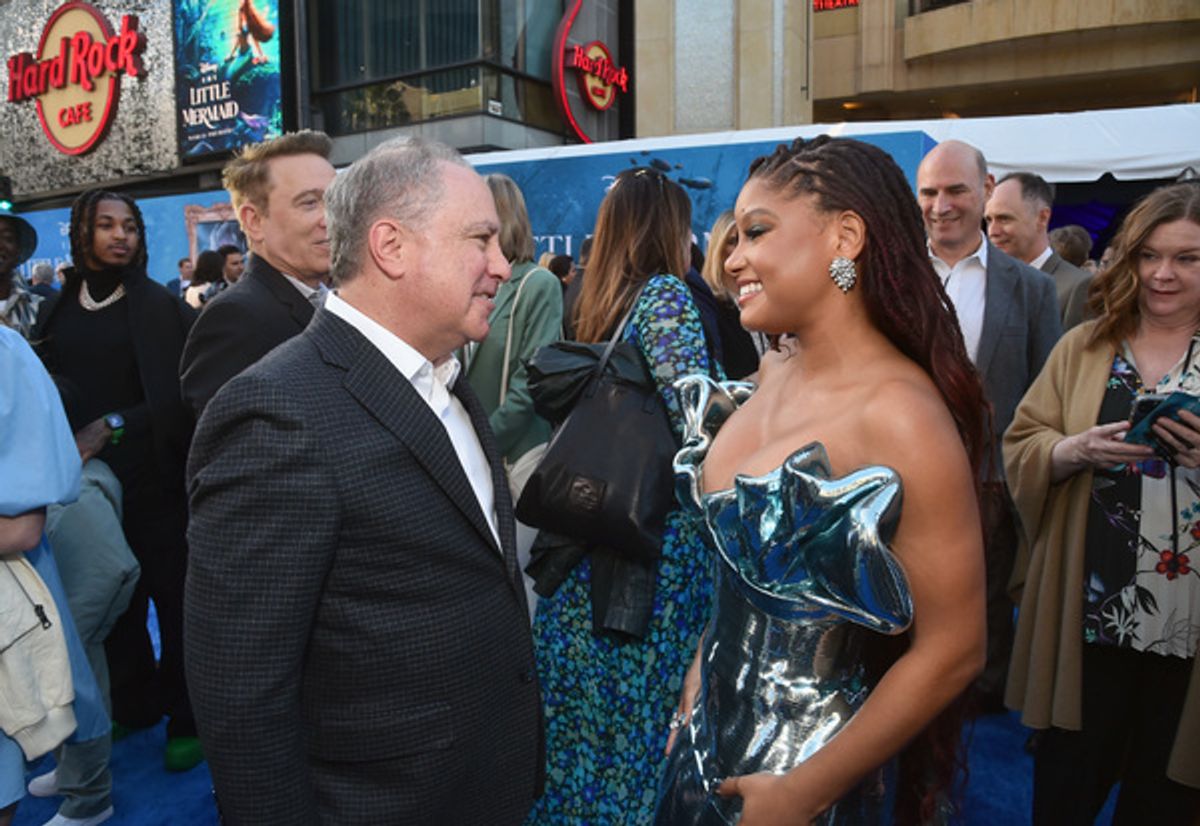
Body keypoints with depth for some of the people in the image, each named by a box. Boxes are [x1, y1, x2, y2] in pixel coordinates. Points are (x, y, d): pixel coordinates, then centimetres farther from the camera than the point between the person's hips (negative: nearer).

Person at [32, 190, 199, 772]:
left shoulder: (161, 307, -3)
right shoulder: (54, 311, 10)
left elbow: (178, 395, -8)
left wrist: (112, 425, -17)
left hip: (152, 477, -3)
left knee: (173, 596, 2)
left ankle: (185, 719, 16)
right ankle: (133, 704, 28)